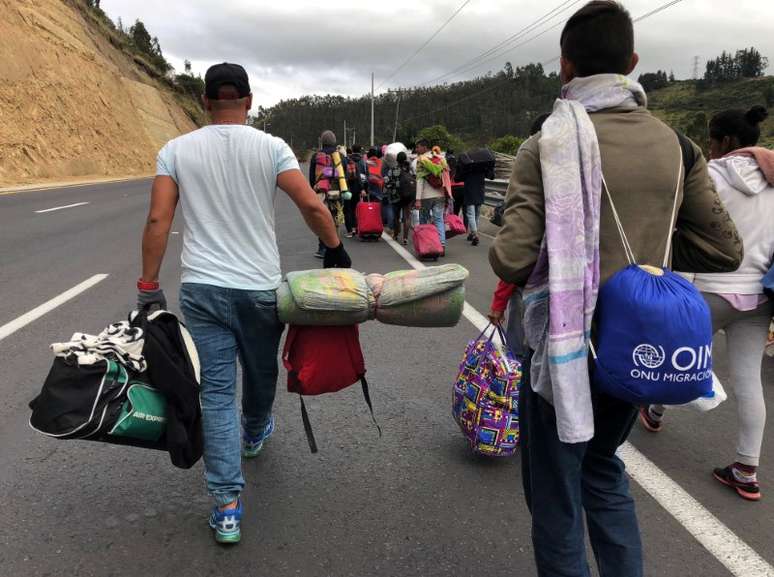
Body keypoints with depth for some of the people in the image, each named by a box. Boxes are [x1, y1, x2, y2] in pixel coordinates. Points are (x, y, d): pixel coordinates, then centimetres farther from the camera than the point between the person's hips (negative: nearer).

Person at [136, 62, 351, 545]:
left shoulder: (177, 150, 2)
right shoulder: (271, 147, -2)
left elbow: (158, 220, -4)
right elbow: (312, 205, -10)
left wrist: (149, 284, 2)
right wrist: (336, 249, 4)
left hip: (202, 288, 1)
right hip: (259, 287, 0)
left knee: (217, 392, 5)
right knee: (261, 374, 24)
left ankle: (227, 504, 5)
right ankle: (255, 434, 52)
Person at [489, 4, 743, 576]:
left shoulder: (549, 144, -15)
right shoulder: (675, 143, 0)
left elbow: (511, 260, -23)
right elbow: (724, 251, 3)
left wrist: (512, 265, 0)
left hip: (566, 342, -5)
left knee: (555, 491, 14)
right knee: (602, 467, 29)